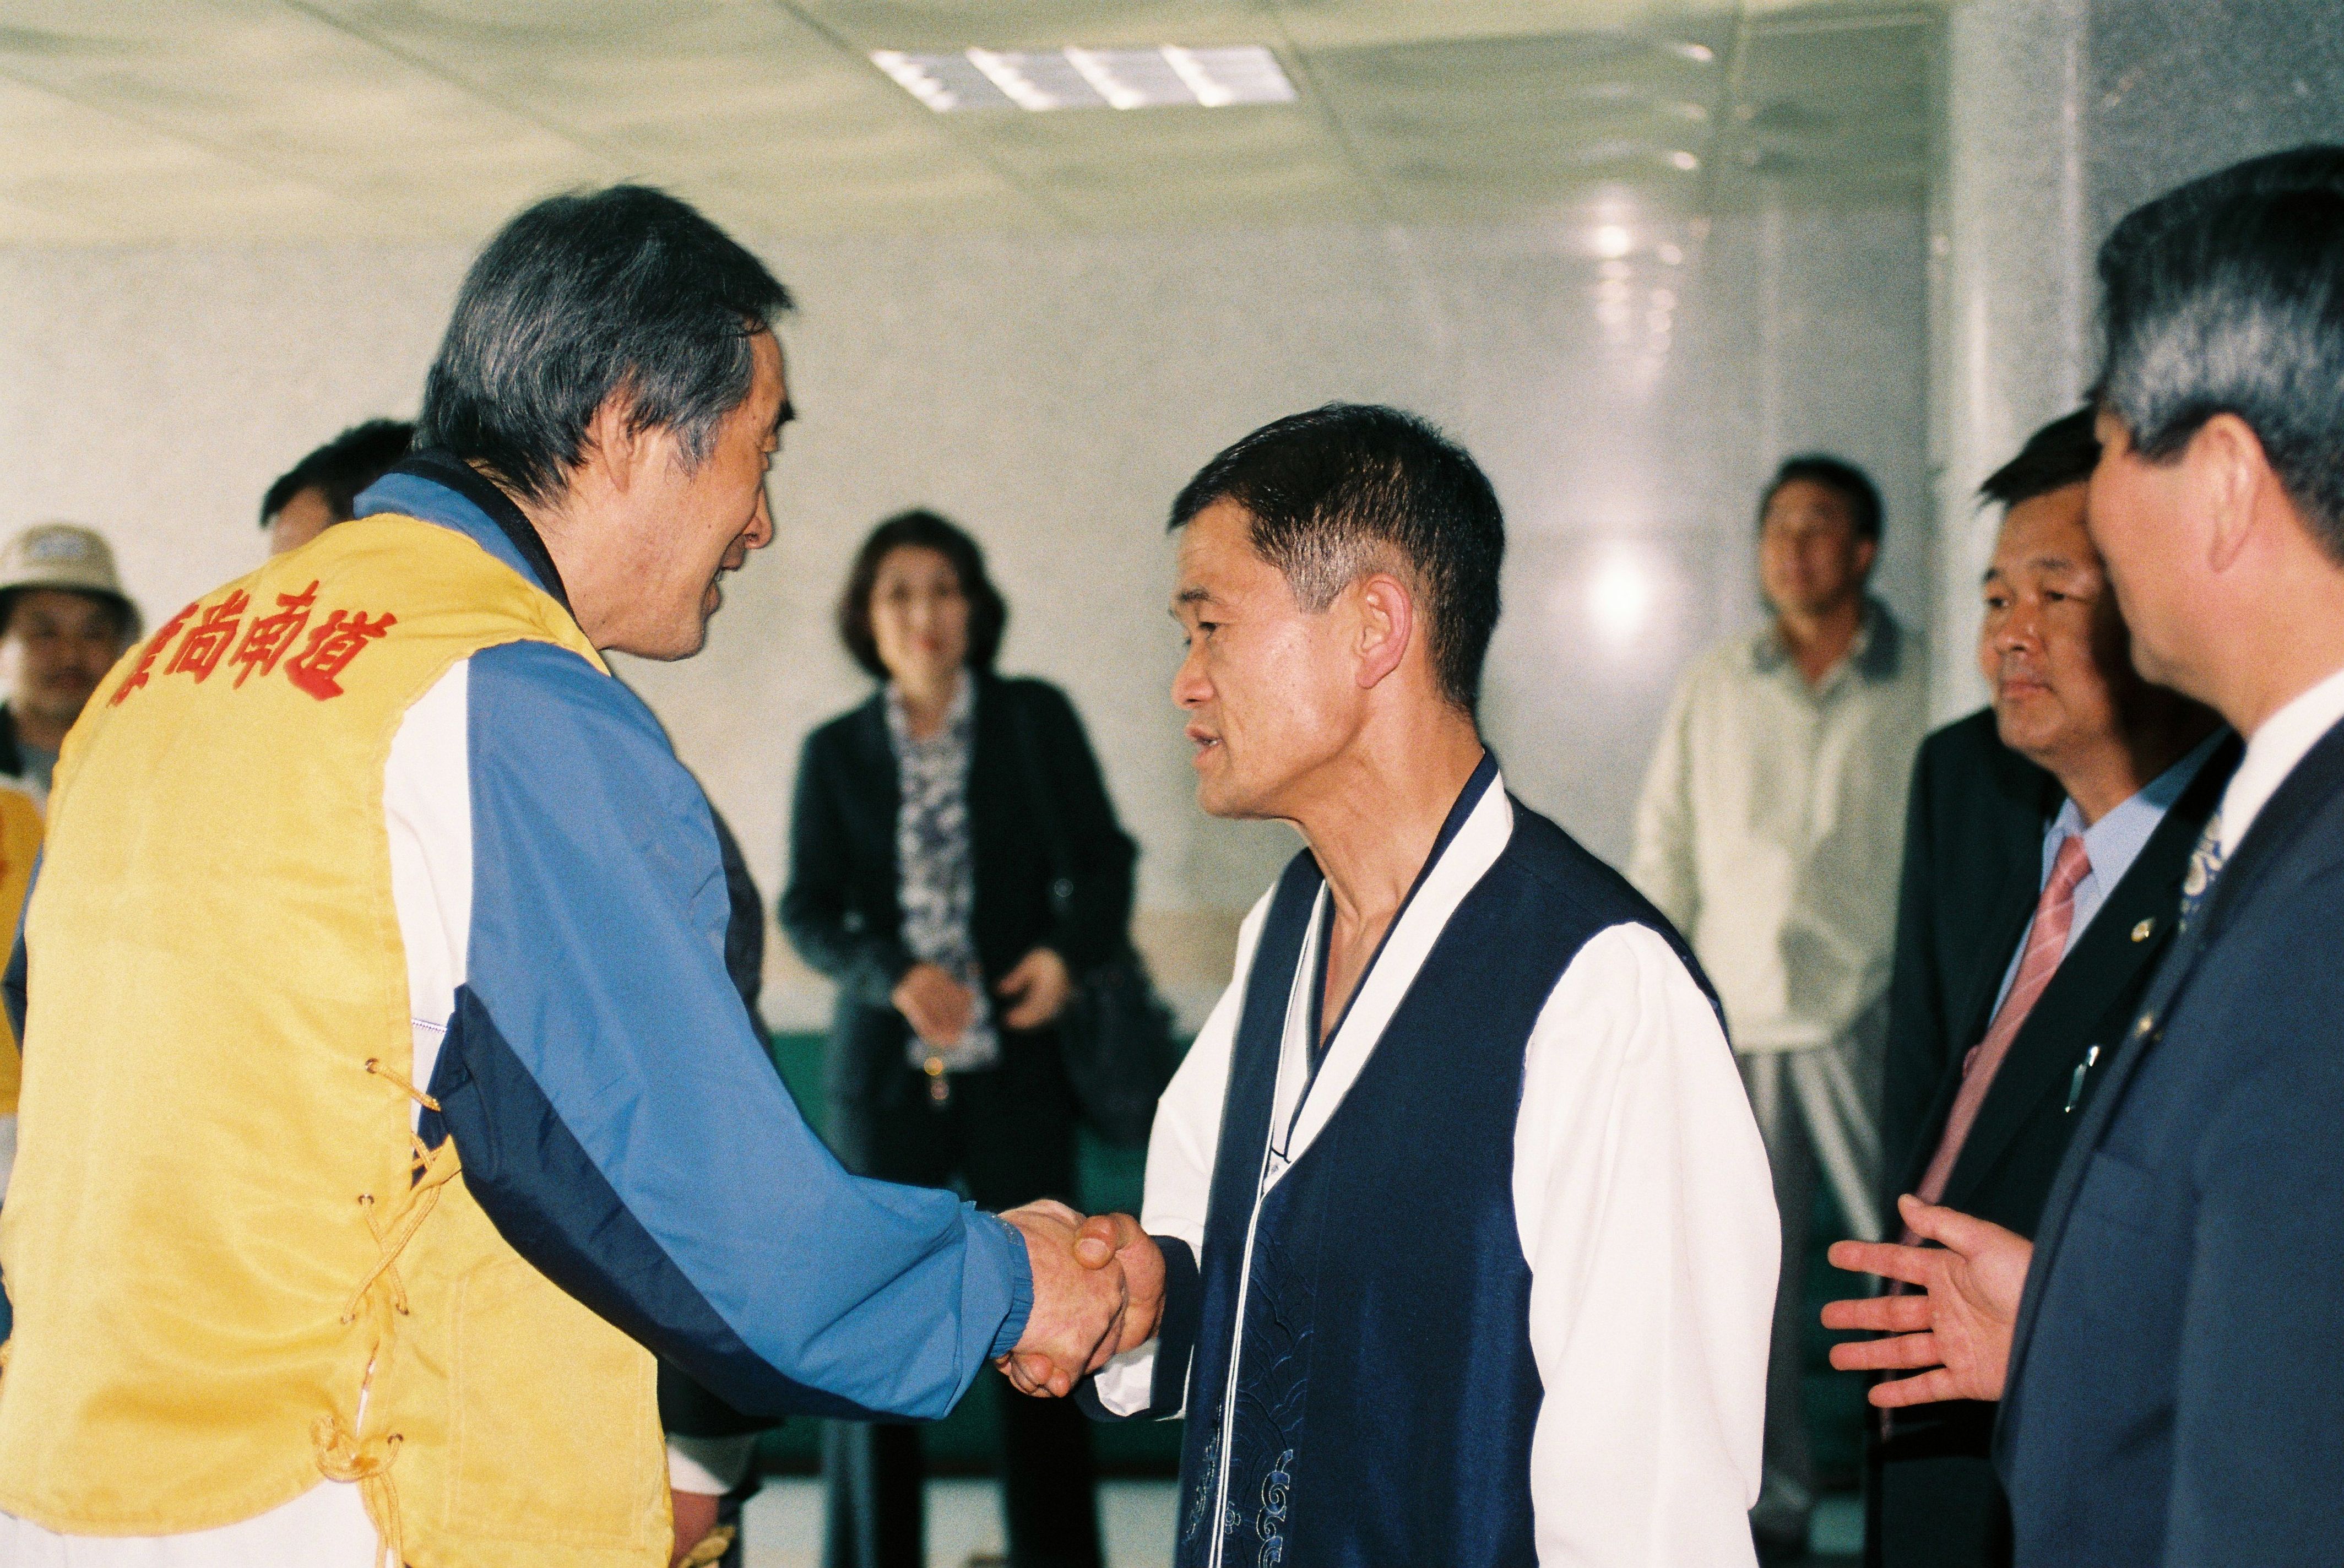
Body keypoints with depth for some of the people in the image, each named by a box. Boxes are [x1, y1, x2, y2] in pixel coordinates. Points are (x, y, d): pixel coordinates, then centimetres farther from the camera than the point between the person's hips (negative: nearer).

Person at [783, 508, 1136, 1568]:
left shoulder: (1037, 720, 6)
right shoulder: (836, 752, 8)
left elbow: (1103, 859, 6)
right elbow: (808, 909, 4)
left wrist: (1069, 948, -14)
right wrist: (895, 974, -14)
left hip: (1017, 1062, -1)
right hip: (884, 1069, 1)